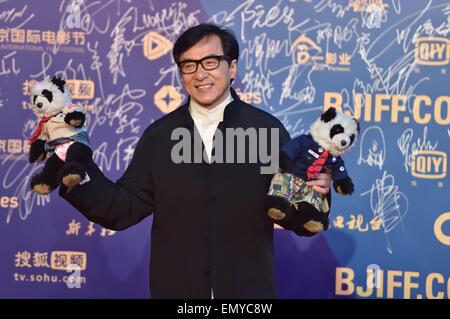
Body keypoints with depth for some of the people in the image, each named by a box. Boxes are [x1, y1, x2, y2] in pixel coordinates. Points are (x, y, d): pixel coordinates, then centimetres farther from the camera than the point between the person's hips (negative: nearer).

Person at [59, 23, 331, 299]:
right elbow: (126, 208, 0)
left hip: (249, 290, -1)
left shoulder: (269, 130, -4)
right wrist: (78, 173, -12)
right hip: (175, 289, 2)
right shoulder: (157, 136, 2)